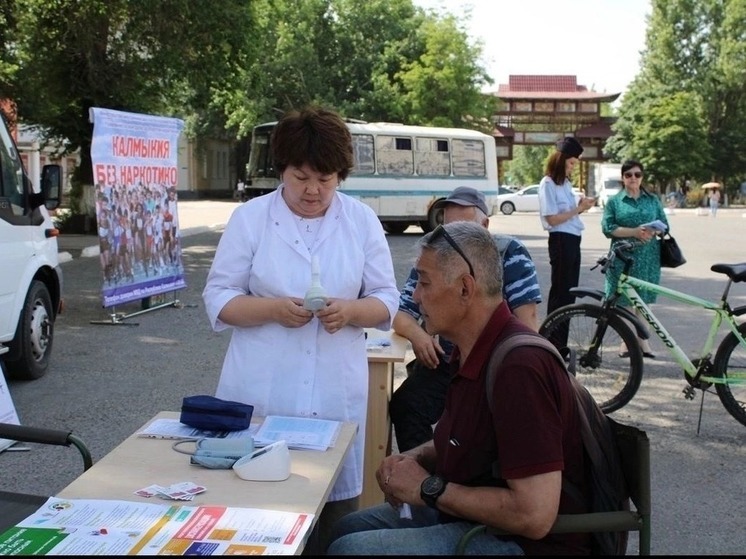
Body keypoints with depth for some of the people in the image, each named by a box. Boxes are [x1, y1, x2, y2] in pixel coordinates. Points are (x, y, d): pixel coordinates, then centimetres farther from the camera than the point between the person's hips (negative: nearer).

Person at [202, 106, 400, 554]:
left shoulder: (362, 220, 5)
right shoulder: (249, 217, 0)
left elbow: (387, 300, 6)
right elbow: (218, 299, 0)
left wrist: (351, 310, -16)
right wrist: (273, 308, -17)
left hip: (336, 392, 1)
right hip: (261, 393, -1)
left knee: (335, 509, 6)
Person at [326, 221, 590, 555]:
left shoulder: (519, 368, -28)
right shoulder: (474, 351, 3)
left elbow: (535, 515, -31)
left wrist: (428, 488, -20)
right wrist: (416, 459, 0)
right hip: (471, 514, 10)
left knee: (349, 547, -17)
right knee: (349, 528, 13)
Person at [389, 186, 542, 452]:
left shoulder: (510, 253, -2)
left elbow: (526, 317, -7)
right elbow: (401, 313, 10)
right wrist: (416, 333, -14)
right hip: (443, 364, 3)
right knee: (404, 406, -21)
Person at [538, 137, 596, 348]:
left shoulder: (565, 183, 16)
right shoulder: (548, 184, -10)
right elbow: (552, 219, -16)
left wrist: (581, 206, -1)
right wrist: (578, 209, -15)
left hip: (573, 240, 9)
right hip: (561, 240, -9)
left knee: (570, 292, 11)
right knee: (560, 292, -4)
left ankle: (561, 345, 18)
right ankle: (554, 345, 3)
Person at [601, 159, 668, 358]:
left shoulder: (653, 200, 13)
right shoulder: (614, 202, 5)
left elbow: (664, 224, 11)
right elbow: (607, 228, -5)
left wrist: (652, 232, -12)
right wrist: (634, 232, -16)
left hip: (648, 257, 2)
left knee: (643, 298, 3)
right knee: (623, 300, -1)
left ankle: (643, 339, 11)